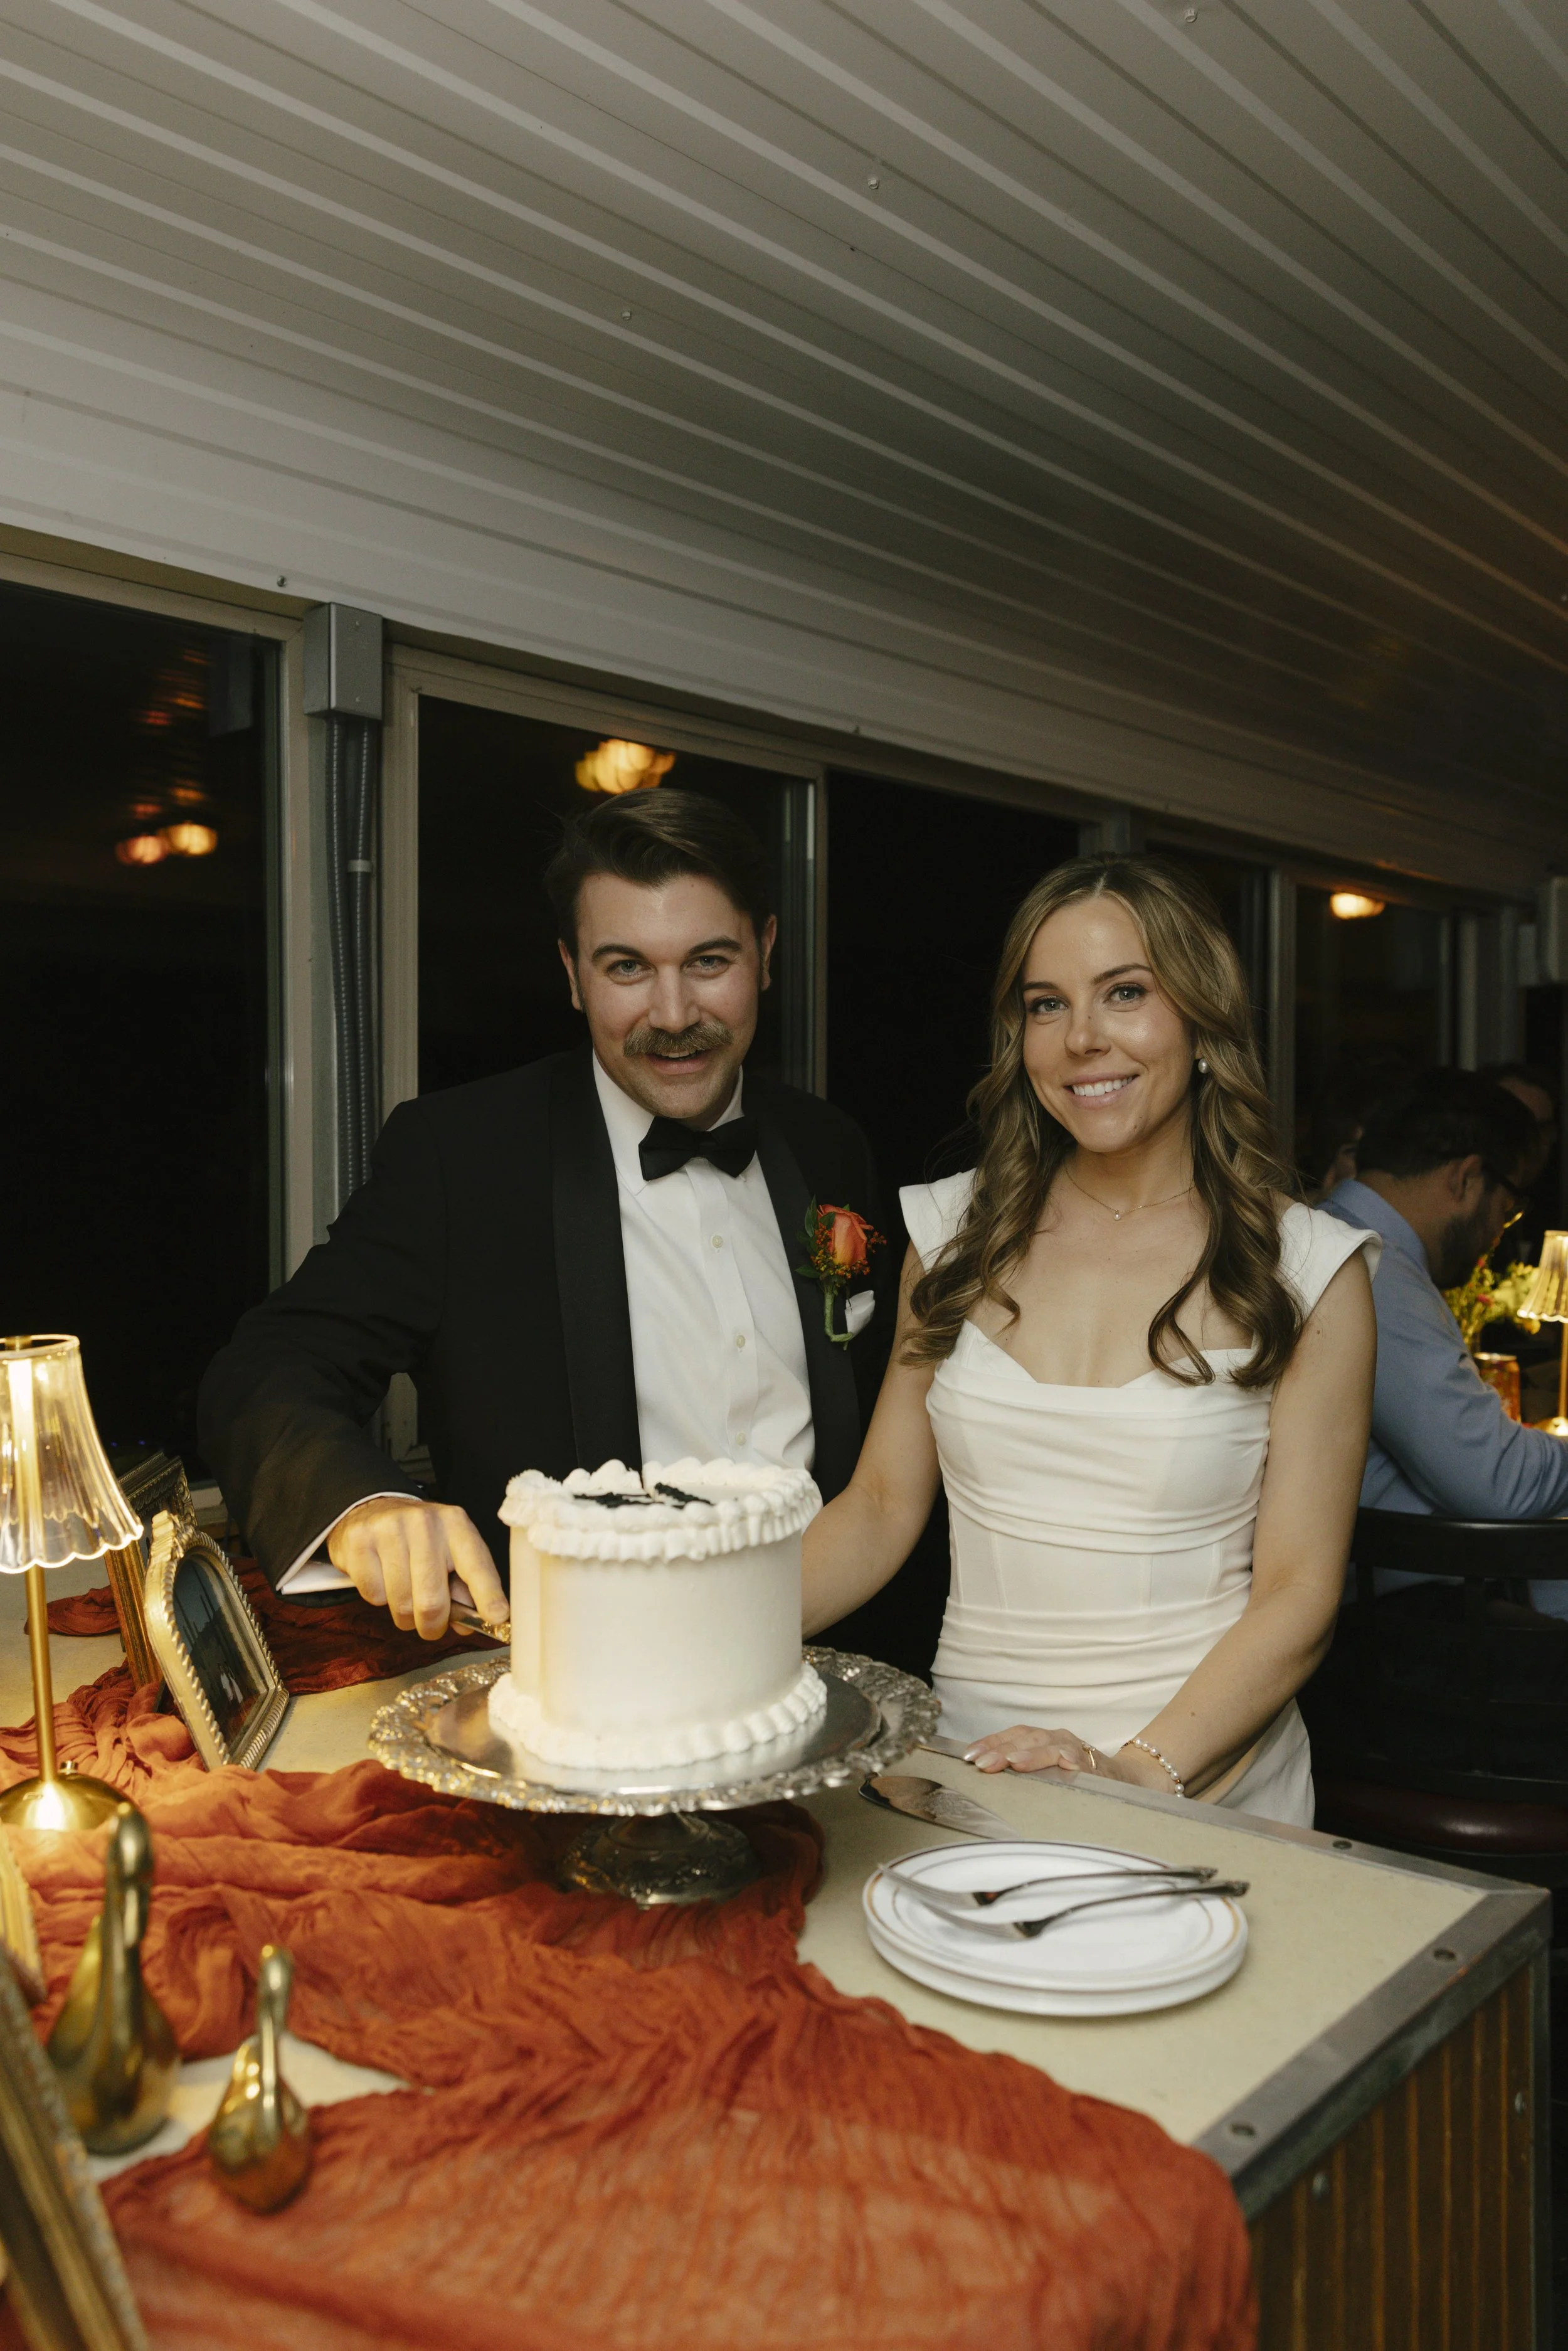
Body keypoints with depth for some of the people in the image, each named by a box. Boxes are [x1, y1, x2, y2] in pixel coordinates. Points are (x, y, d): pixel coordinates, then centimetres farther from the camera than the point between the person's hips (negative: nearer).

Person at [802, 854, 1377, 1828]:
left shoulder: (1305, 1270, -1)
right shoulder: (957, 1231, 6)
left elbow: (1298, 1596, -3)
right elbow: (883, 1504, 9)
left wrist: (1140, 1772, -17)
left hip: (1204, 1782, -1)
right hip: (968, 1770, 2)